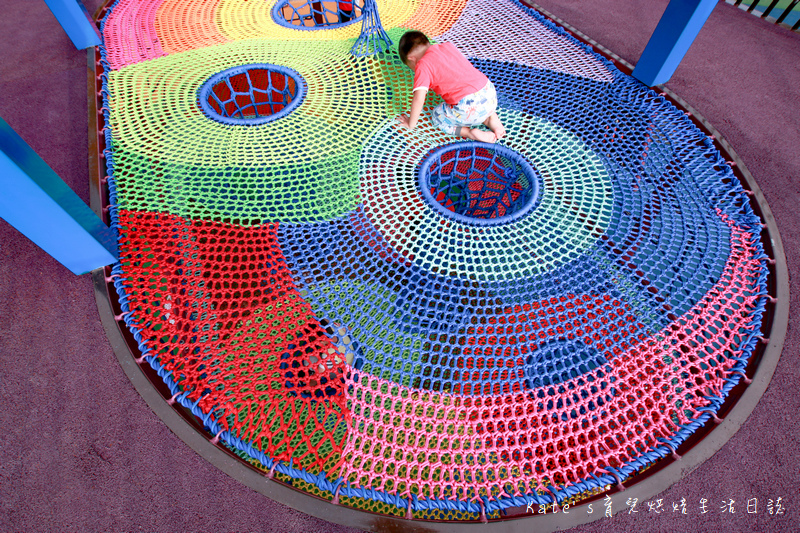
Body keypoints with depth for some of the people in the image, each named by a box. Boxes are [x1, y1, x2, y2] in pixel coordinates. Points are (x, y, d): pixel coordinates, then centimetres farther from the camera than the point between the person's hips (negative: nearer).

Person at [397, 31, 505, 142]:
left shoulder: (422, 66, -3)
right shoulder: (448, 46, 19)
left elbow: (419, 99, -11)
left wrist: (411, 124, 2)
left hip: (470, 108, -7)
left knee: (437, 114, 16)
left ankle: (470, 132, -4)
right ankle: (490, 118, 13)